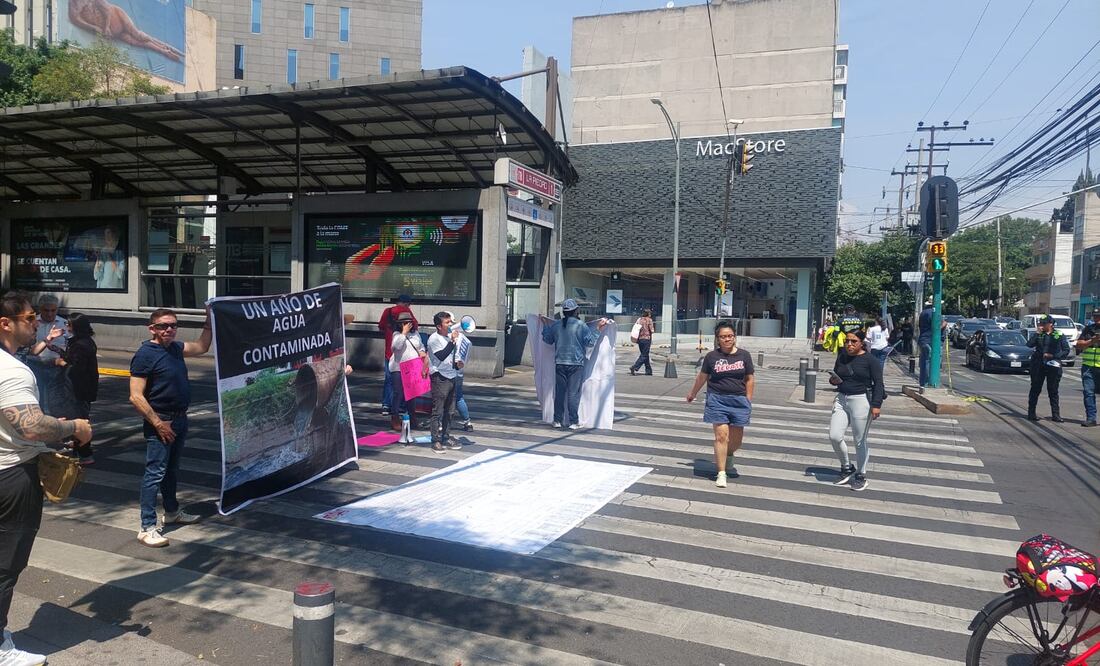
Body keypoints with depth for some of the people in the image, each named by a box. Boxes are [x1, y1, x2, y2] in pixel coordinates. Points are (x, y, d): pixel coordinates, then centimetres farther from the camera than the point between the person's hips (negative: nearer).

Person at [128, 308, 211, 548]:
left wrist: (209, 321, 15)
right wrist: (158, 424, -21)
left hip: (180, 420, 8)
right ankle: (147, 527, -1)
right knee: (155, 473, -6)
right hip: (160, 422, -8)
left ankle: (172, 512, 36)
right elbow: (136, 396, -19)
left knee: (172, 469, 21)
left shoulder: (175, 348, 7)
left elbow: (201, 347, 25)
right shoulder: (145, 354, -16)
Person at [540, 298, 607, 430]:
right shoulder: (580, 325, -8)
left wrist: (545, 325, 29)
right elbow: (590, 342, -8)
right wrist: (597, 329, -2)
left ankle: (558, 420, 14)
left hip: (559, 363, 4)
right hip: (576, 363, -4)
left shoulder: (556, 324, 5)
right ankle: (573, 421, 2)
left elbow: (547, 340, 18)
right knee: (573, 393, 0)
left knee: (559, 392, 9)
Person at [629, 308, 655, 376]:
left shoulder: (639, 319, 9)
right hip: (646, 339, -7)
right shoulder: (649, 320, -7)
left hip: (639, 339, 7)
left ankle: (648, 370, 21)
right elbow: (652, 330, -11)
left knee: (644, 355, 15)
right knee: (644, 355, -3)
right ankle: (635, 367, -17)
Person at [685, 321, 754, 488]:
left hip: (739, 400, 2)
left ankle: (728, 457, 44)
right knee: (721, 435, -8)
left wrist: (748, 399, 3)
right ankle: (721, 473, 0)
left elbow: (750, 379, 8)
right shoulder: (712, 356, -1)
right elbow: (702, 377, 11)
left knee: (737, 437, 11)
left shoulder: (744, 355, 2)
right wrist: (692, 394, 21)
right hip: (717, 400, -2)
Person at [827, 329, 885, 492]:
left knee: (860, 441, 2)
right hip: (841, 400, 5)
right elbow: (835, 376, 22)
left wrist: (876, 405, -19)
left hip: (861, 401, -5)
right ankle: (847, 468, 20)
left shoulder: (870, 360, -7)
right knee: (834, 436, -3)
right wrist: (833, 380, -2)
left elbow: (878, 383, -9)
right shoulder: (842, 357, 10)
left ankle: (861, 475, 19)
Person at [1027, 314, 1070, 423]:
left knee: (1053, 391, 4)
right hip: (1038, 365, 1)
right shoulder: (1038, 334, 7)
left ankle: (1056, 415, 9)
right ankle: (1031, 413, 10)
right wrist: (1037, 333, -11)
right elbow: (1030, 344, -8)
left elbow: (1066, 350, 1)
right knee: (1035, 389, 4)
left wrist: (1053, 355, -10)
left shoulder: (1059, 335, 4)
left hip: (1053, 366, -1)